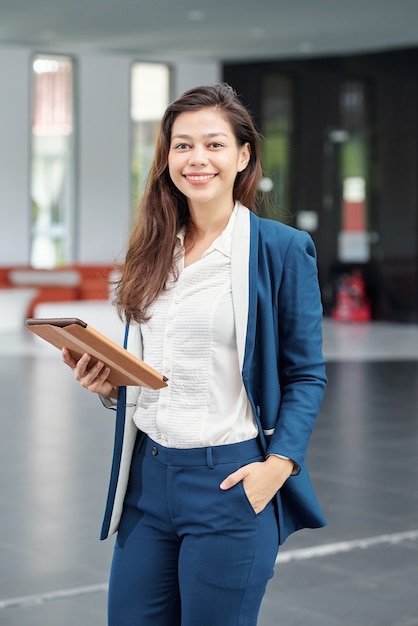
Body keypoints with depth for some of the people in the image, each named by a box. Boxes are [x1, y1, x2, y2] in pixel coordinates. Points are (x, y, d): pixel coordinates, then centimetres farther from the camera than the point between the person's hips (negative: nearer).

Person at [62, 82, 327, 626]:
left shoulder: (281, 249, -5)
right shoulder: (154, 250, 11)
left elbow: (306, 374, -4)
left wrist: (279, 464, -16)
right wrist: (107, 383, -1)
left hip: (231, 479, -5)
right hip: (147, 474, 5)